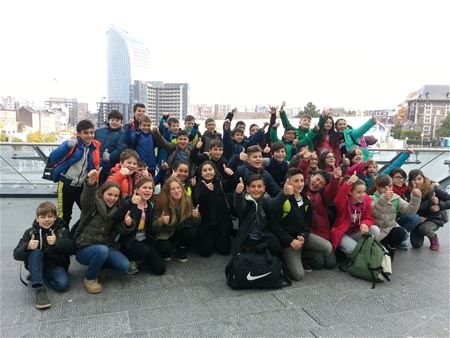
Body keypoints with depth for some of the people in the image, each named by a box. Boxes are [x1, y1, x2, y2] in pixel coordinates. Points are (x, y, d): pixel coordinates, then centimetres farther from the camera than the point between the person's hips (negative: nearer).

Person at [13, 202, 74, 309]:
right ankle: (39, 289, -32)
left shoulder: (62, 231, 1)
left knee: (63, 284, -29)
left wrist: (57, 242, -28)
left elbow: (71, 249, -12)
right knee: (35, 251, -31)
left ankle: (36, 277, 0)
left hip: (56, 266, 0)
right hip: (36, 266, 0)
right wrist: (27, 247, -31)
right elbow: (17, 254, -9)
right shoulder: (30, 232, 0)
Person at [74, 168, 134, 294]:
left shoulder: (116, 210, 7)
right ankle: (89, 278, -7)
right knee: (102, 250, -36)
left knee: (124, 266, -17)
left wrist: (128, 224, -30)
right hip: (84, 248, -4)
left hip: (105, 246, 5)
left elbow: (121, 230, -5)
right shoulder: (93, 204, -8)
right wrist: (91, 182, -55)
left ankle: (97, 265, 12)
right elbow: (86, 198, -33)